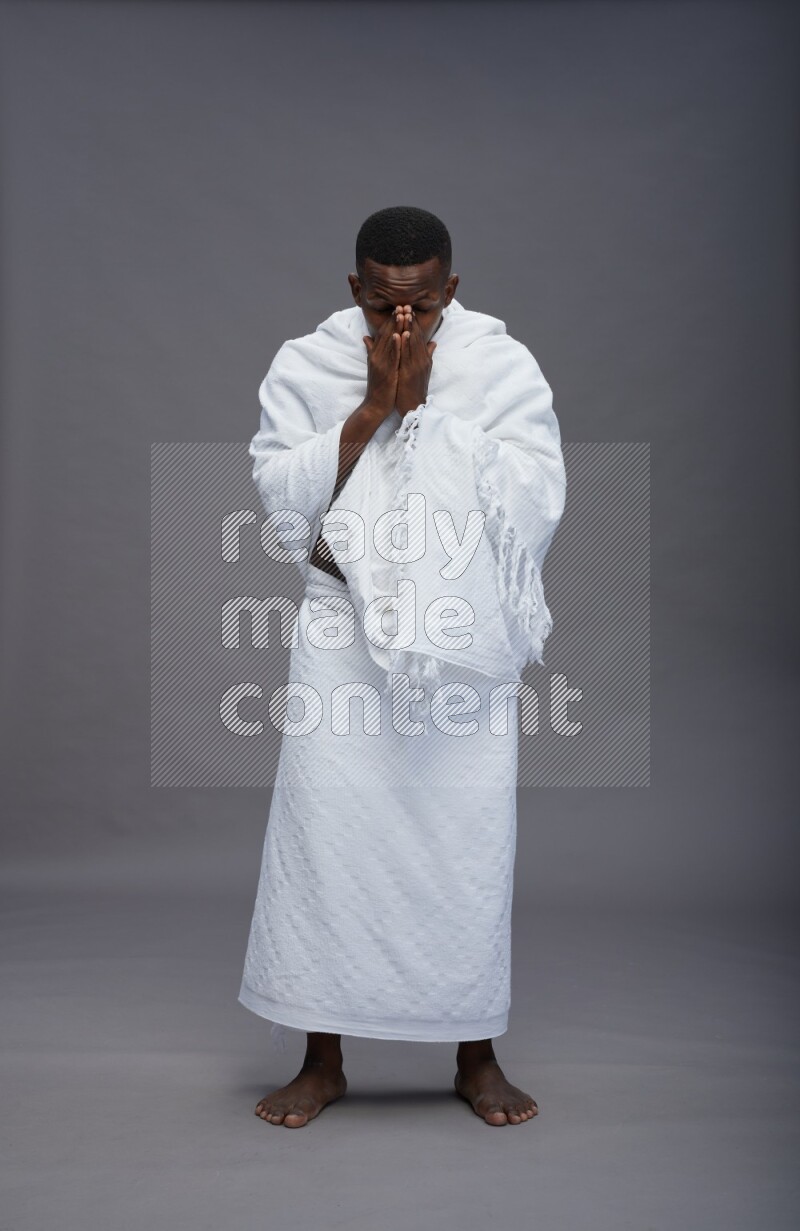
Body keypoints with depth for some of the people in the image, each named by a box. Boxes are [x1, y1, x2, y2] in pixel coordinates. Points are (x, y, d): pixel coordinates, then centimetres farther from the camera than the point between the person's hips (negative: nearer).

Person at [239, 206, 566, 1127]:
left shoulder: (503, 366, 0)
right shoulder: (305, 367, 3)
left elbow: (537, 498, -10)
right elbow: (283, 497, -7)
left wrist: (431, 405, -14)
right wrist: (374, 407, -14)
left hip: (466, 642, 0)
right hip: (343, 635, 1)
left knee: (470, 838, 2)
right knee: (325, 829, -1)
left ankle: (477, 1058, 20)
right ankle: (322, 1060, 17)